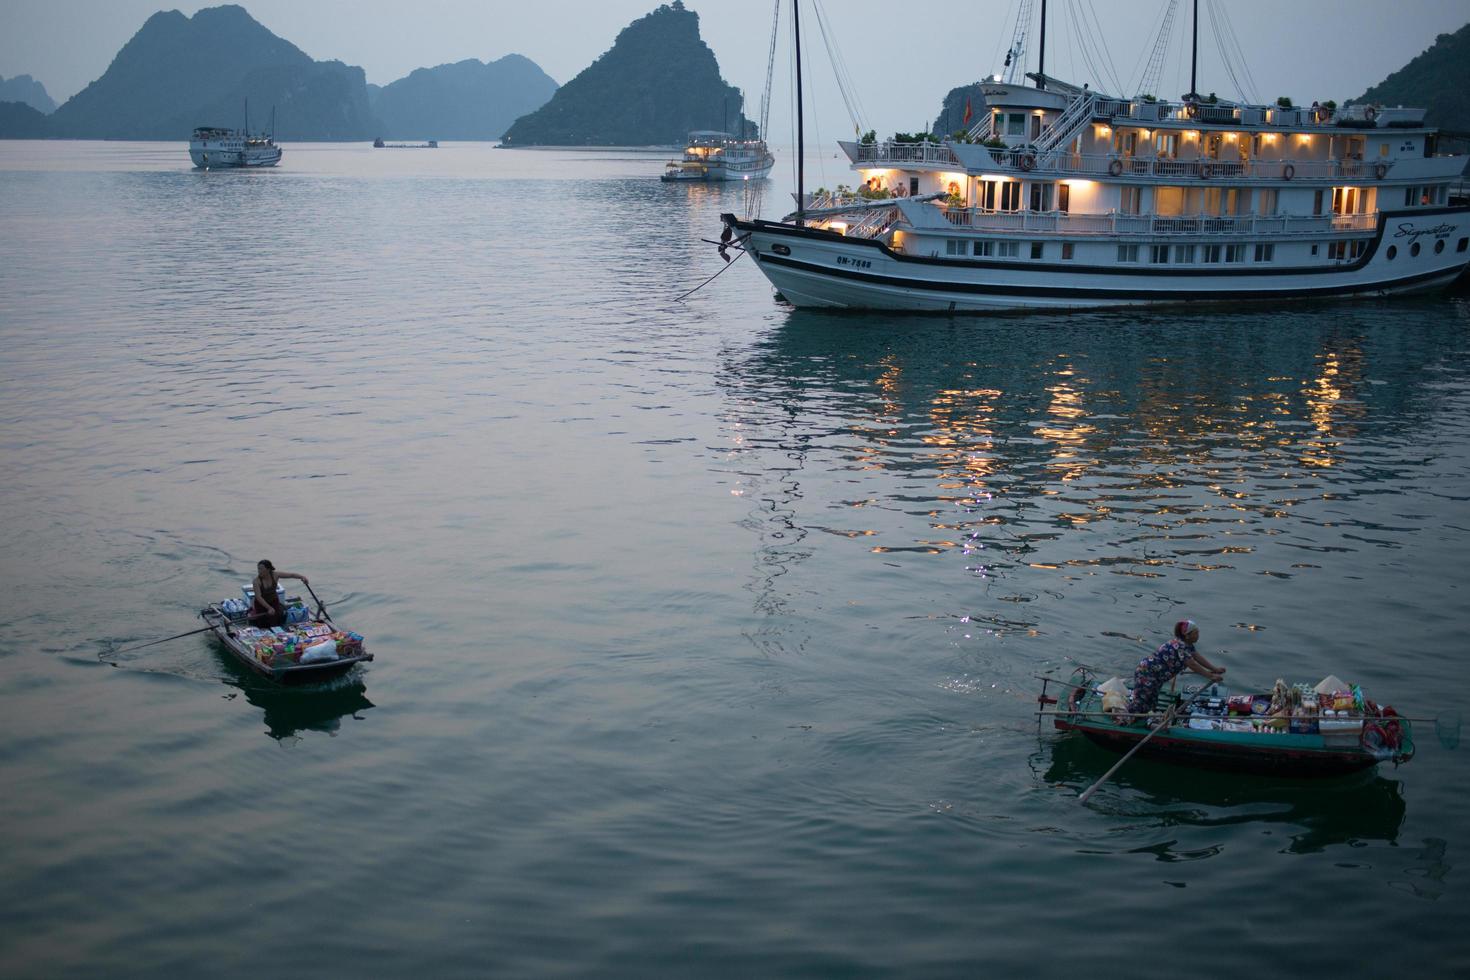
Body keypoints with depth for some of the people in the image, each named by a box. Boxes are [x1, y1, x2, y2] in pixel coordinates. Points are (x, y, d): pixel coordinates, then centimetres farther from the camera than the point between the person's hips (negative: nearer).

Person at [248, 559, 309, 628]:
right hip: (261, 604, -2)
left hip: (274, 602, 2)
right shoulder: (257, 580, -23)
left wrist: (302, 577, -31)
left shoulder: (275, 575, -14)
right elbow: (258, 597, -28)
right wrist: (269, 608, -37)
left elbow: (291, 575, -12)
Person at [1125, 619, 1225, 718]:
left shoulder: (1187, 645, 6)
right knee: (1141, 702, -6)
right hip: (1146, 673, -11)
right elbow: (1192, 665, -26)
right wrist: (1211, 676, -21)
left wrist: (1215, 669, 4)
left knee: (1150, 703, 16)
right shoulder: (1179, 646, -25)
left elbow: (1198, 657, 10)